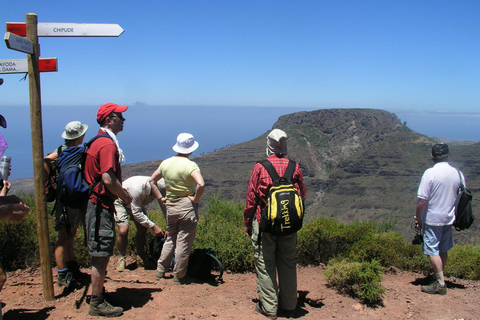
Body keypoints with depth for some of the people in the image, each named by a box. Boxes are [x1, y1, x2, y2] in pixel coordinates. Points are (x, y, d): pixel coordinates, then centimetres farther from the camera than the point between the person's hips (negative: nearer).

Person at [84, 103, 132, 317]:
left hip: (97, 202, 10)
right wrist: (125, 196, -11)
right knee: (101, 256, -1)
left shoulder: (99, 141, 15)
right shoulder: (108, 144, -18)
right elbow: (109, 179, -25)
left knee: (101, 255, 19)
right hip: (101, 205, -10)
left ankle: (98, 295, 33)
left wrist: (121, 190, 15)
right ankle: (97, 304, 10)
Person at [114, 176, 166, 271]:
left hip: (140, 203, 6)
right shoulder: (137, 188, -43)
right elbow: (136, 213, -35)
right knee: (123, 231, -19)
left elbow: (165, 207, -14)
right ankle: (122, 259, 1)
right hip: (121, 201, -5)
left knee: (142, 230, -4)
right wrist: (153, 226, -36)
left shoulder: (161, 188, -26)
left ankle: (140, 257, 14)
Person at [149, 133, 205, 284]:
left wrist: (160, 198, 13)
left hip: (170, 205, 6)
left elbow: (152, 181, 14)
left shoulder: (165, 163, 4)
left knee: (170, 239, 22)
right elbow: (201, 184, -30)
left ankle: (160, 270, 28)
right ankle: (179, 276, 15)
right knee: (184, 242, 6)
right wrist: (196, 199, -15)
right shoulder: (190, 165, -15)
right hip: (187, 206, -6)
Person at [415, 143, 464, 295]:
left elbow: (422, 200, -19)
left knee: (433, 251, 2)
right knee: (443, 251, 17)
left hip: (432, 219, -6)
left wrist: (418, 218, -8)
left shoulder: (430, 173, -18)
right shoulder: (458, 173, -1)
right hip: (449, 218, 6)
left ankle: (440, 284, 3)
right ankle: (439, 278, 30)